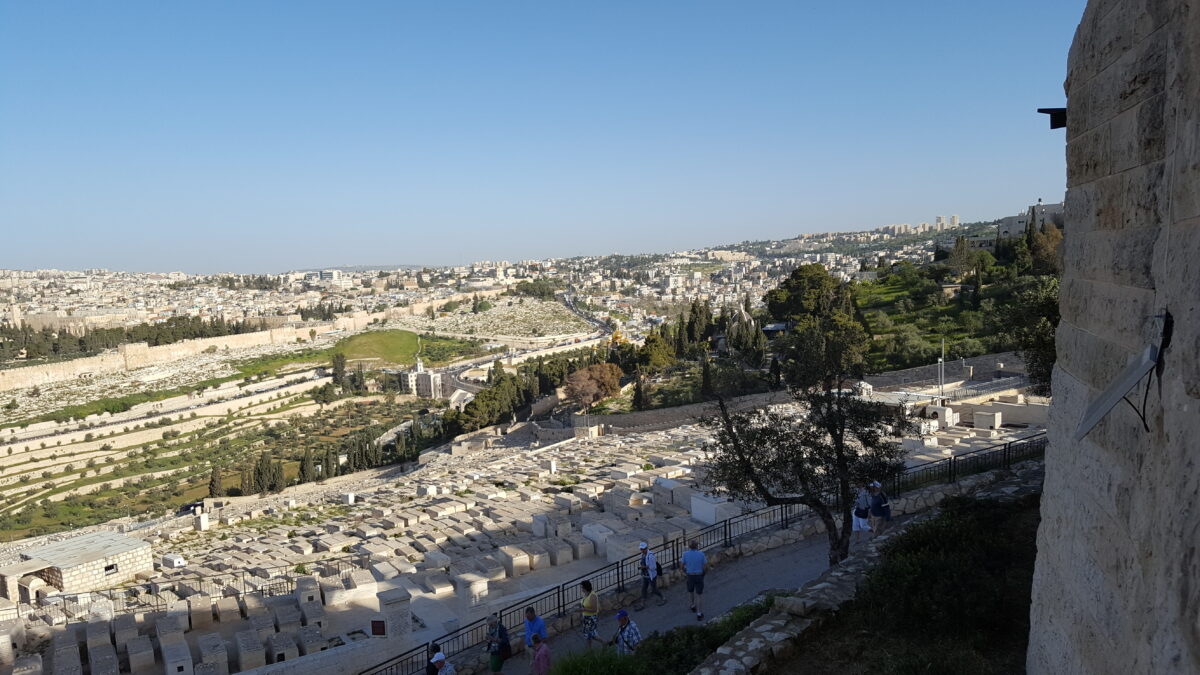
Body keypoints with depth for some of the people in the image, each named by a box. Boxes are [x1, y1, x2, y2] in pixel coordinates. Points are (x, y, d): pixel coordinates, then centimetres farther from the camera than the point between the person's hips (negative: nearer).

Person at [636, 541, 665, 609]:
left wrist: (644, 567, -25)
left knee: (654, 590, 9)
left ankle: (663, 599, 33)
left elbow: (653, 567, -27)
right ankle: (642, 604, 23)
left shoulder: (650, 555, -29)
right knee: (643, 589, 11)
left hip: (651, 576, -8)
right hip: (645, 575, 8)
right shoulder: (643, 554, -1)